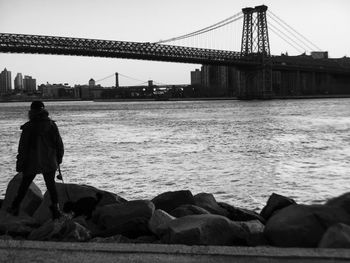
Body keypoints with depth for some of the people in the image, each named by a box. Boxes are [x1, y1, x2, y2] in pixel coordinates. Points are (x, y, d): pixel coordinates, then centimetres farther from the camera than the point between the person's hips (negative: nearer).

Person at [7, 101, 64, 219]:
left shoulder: (28, 127, -9)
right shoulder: (51, 124, -3)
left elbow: (23, 147, -7)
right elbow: (59, 143, 1)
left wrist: (20, 164, -1)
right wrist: (59, 157, 14)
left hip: (32, 163, -1)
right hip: (49, 162, 1)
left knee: (24, 185, 12)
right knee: (51, 184, 11)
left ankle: (15, 207, 21)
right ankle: (55, 206, 2)